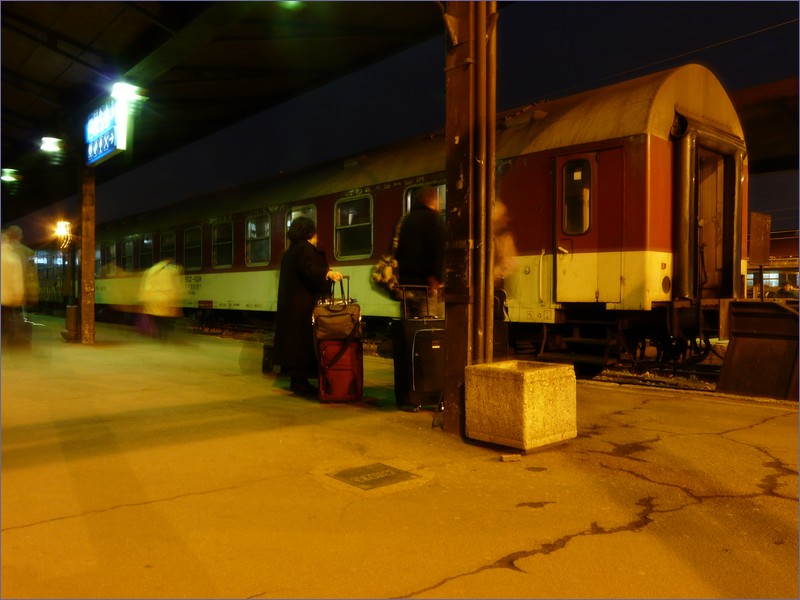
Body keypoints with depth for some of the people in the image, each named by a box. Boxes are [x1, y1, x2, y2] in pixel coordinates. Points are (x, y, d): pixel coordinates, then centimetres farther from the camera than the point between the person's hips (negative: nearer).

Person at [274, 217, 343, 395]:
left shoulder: (289, 252, 18)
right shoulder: (306, 249, -10)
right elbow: (308, 269, -27)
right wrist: (328, 273, -36)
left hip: (289, 305, 10)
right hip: (304, 305, -10)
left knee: (293, 340, 11)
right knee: (304, 341, -6)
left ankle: (296, 380, 17)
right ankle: (300, 381, -5)